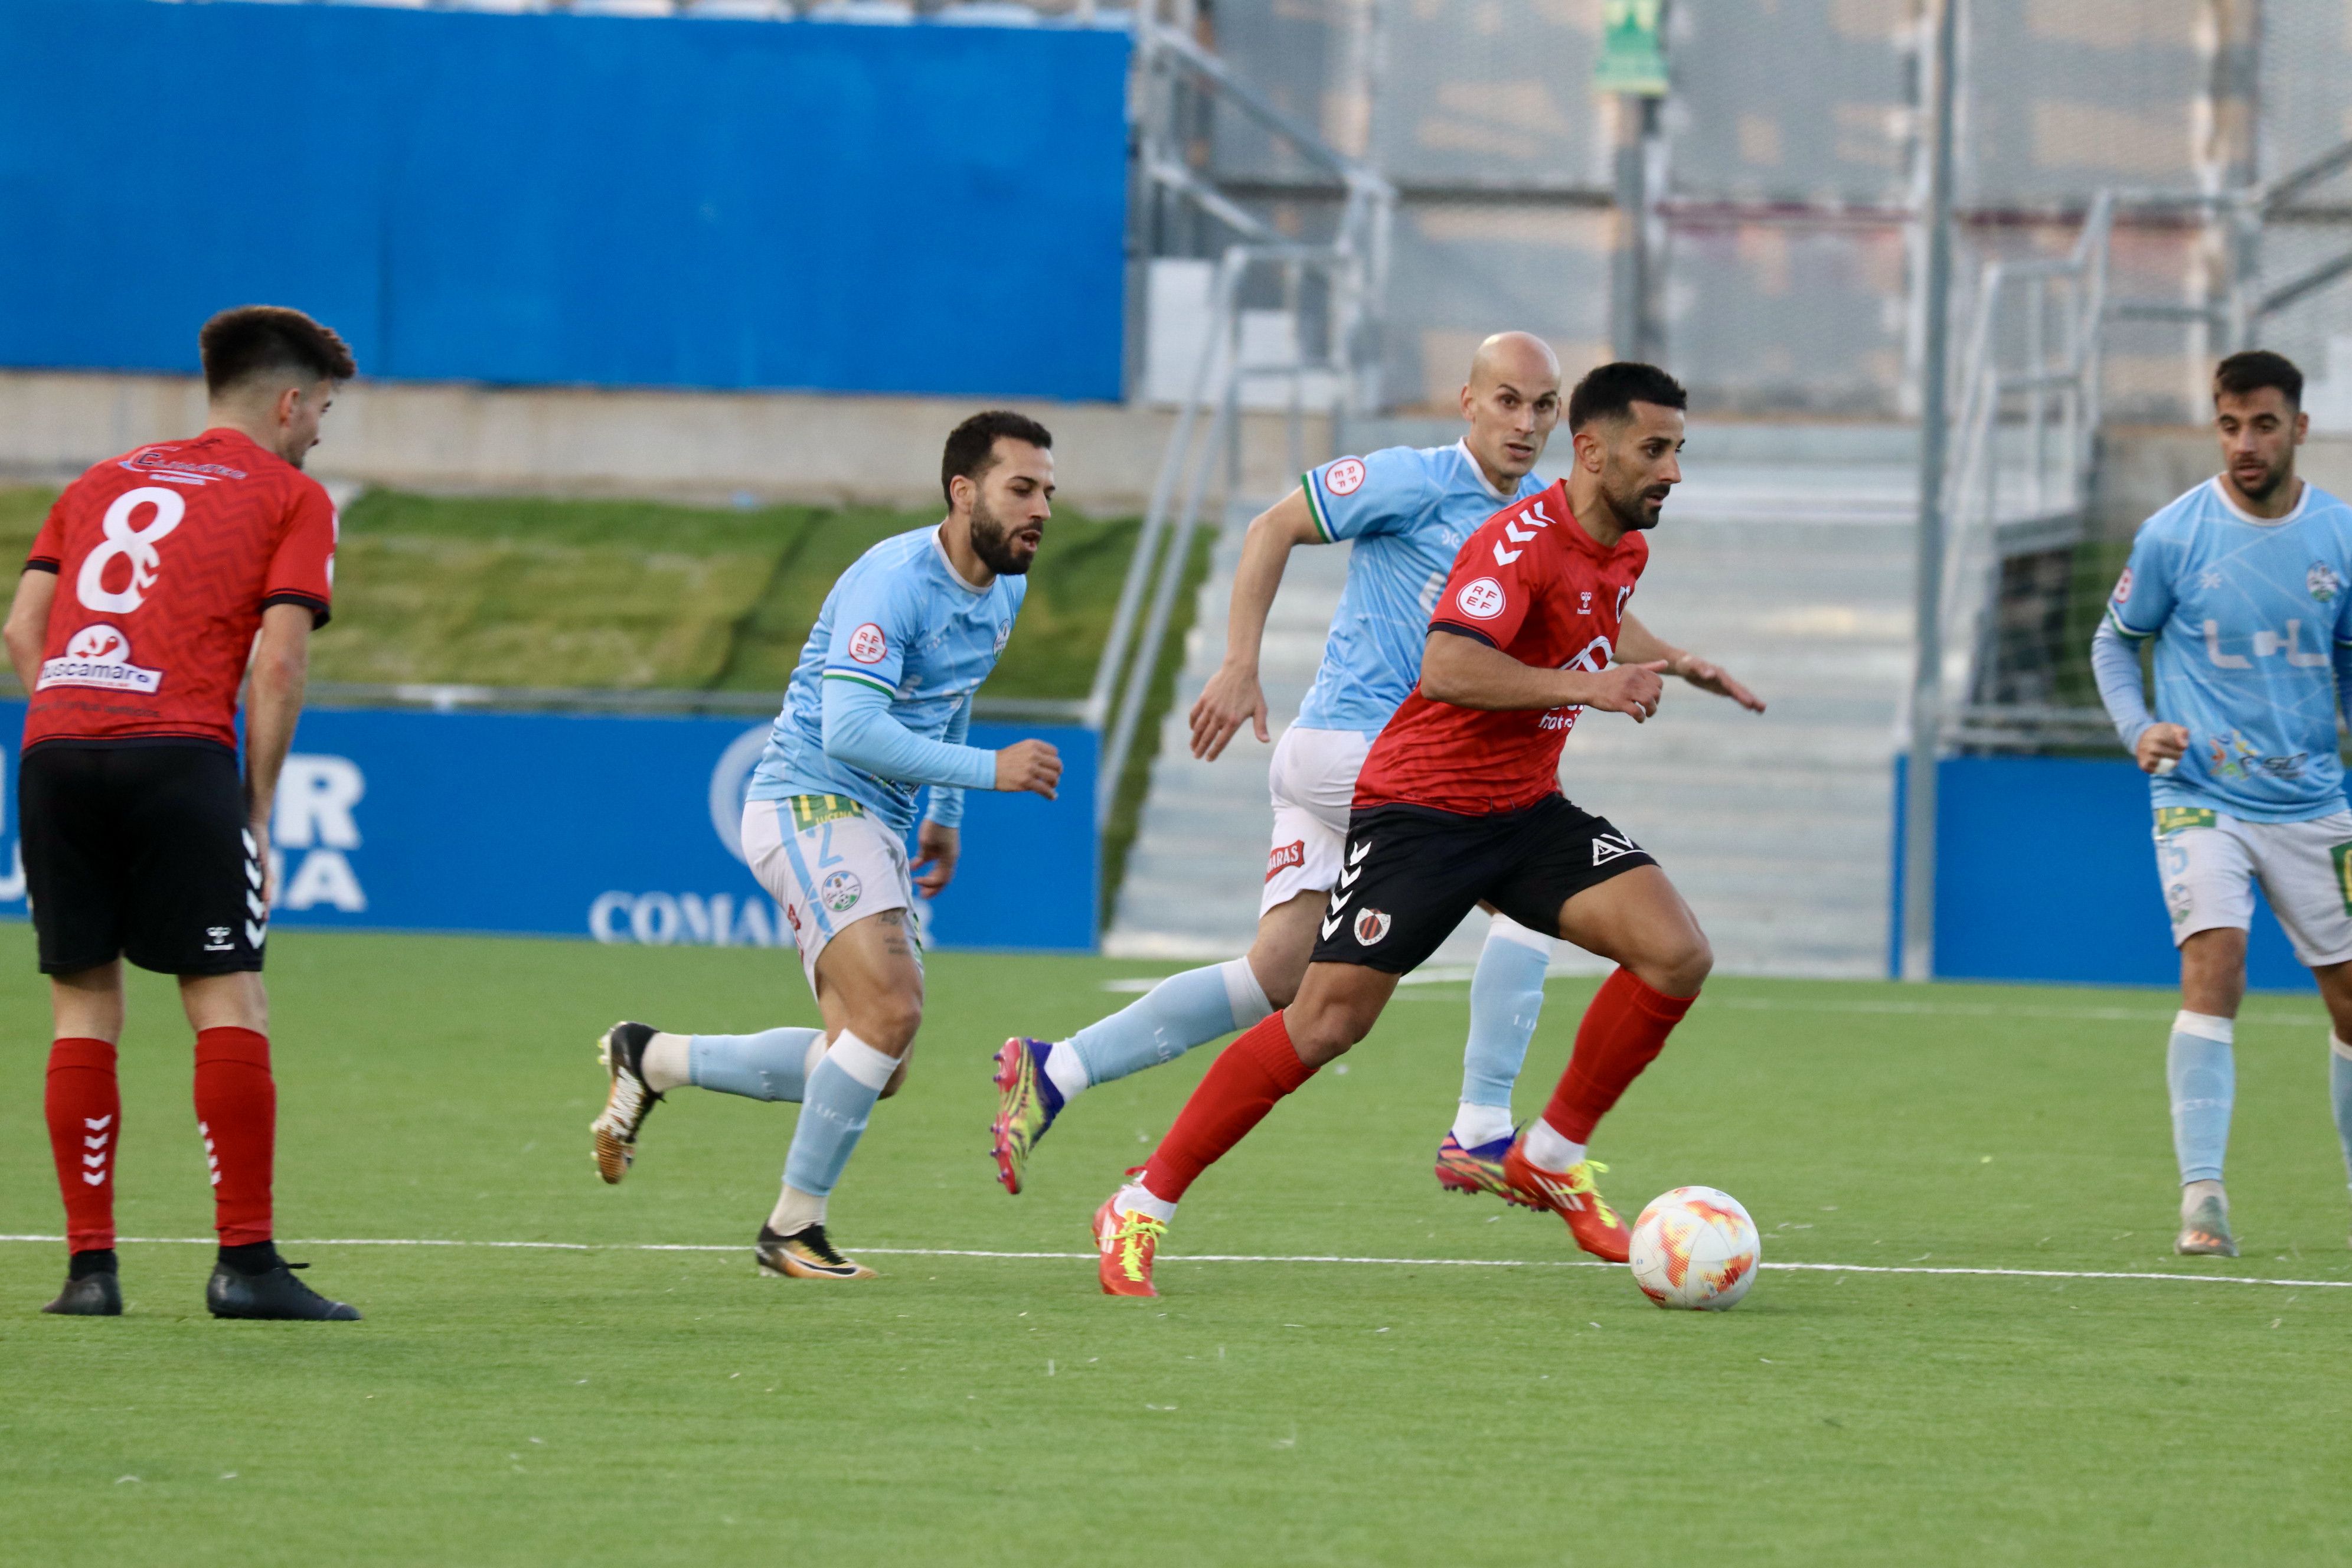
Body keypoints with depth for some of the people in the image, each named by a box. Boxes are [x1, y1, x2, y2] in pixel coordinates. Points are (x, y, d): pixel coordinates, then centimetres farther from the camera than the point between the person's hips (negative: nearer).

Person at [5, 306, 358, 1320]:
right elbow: (278, 662, -1)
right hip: (178, 754, -5)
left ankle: (90, 1266, 5)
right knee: (229, 1003, -2)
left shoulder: (102, 482, 25)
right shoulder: (291, 498, 10)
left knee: (83, 1008, 8)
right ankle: (244, 1263, -7)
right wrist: (258, 808, 4)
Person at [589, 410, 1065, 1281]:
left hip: (873, 830, 9)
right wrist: (989, 769, -29)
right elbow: (849, 731, -30)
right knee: (891, 1011, -24)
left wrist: (945, 814, 30)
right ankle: (793, 1228, -11)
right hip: (808, 807, -9)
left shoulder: (1005, 588, 9)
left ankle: (651, 1059, 18)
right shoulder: (893, 581, -21)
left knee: (872, 1066, 4)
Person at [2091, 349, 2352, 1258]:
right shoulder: (2174, 536, -7)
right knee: (2213, 970, -21)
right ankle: (2201, 1195, -24)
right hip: (2200, 797, -3)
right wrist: (2139, 728, -9)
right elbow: (2114, 641, 7)